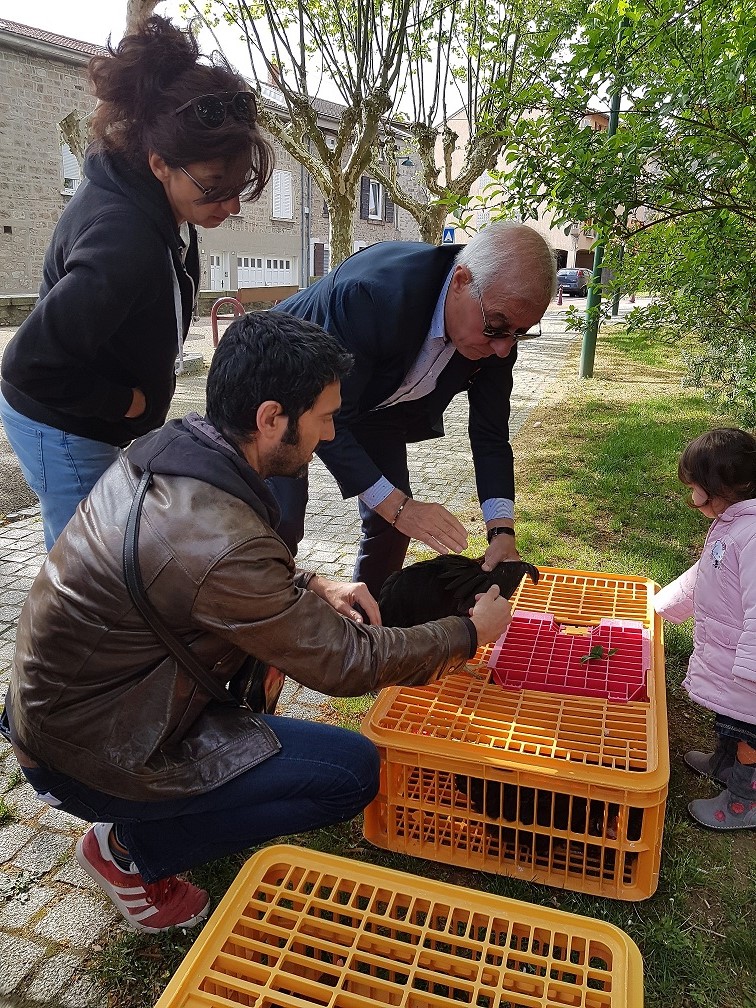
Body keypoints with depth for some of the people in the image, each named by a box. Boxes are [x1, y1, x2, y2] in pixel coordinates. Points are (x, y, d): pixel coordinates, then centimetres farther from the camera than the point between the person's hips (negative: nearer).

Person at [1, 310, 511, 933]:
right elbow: (343, 665, -20)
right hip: (89, 756, -8)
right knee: (355, 770, -7)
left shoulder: (162, 448, -7)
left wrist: (311, 588, -2)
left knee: (276, 620, 10)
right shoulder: (225, 545, -34)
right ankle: (131, 849, 4)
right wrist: (470, 633, -7)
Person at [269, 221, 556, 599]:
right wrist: (398, 506, -35)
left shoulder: (499, 317, -20)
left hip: (374, 402, 6)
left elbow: (490, 434, -11)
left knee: (391, 521, 2)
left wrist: (502, 531, -22)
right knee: (282, 520, -16)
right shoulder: (372, 291, -40)